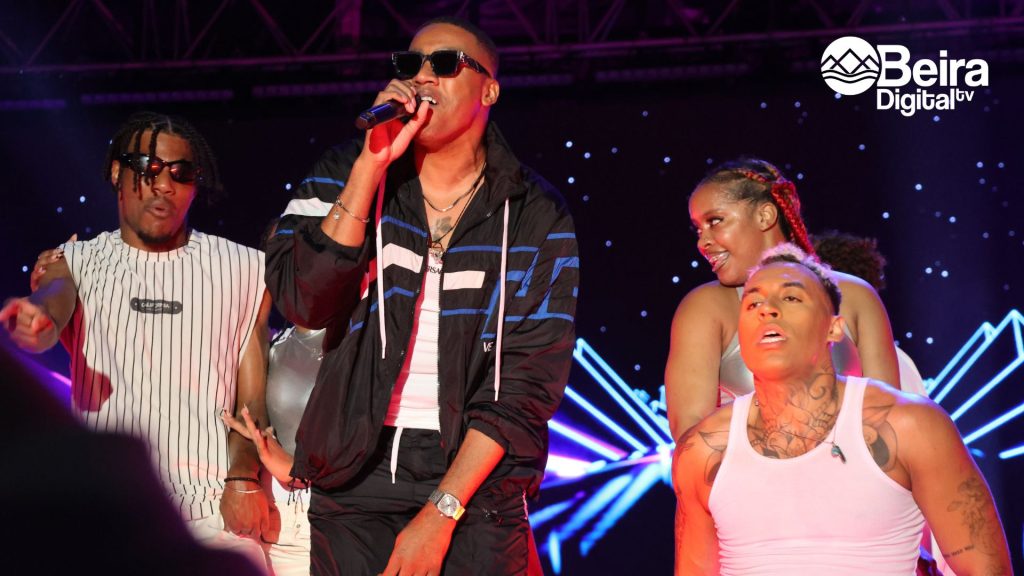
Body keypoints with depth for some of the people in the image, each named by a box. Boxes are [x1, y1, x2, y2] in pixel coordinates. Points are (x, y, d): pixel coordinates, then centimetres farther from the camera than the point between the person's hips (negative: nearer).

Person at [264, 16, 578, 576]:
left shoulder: (536, 215, -2)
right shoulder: (345, 175, 3)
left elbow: (527, 379, -7)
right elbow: (303, 303, -12)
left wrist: (440, 513, -14)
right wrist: (373, 165, -16)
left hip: (474, 485, -1)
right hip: (355, 479, 1)